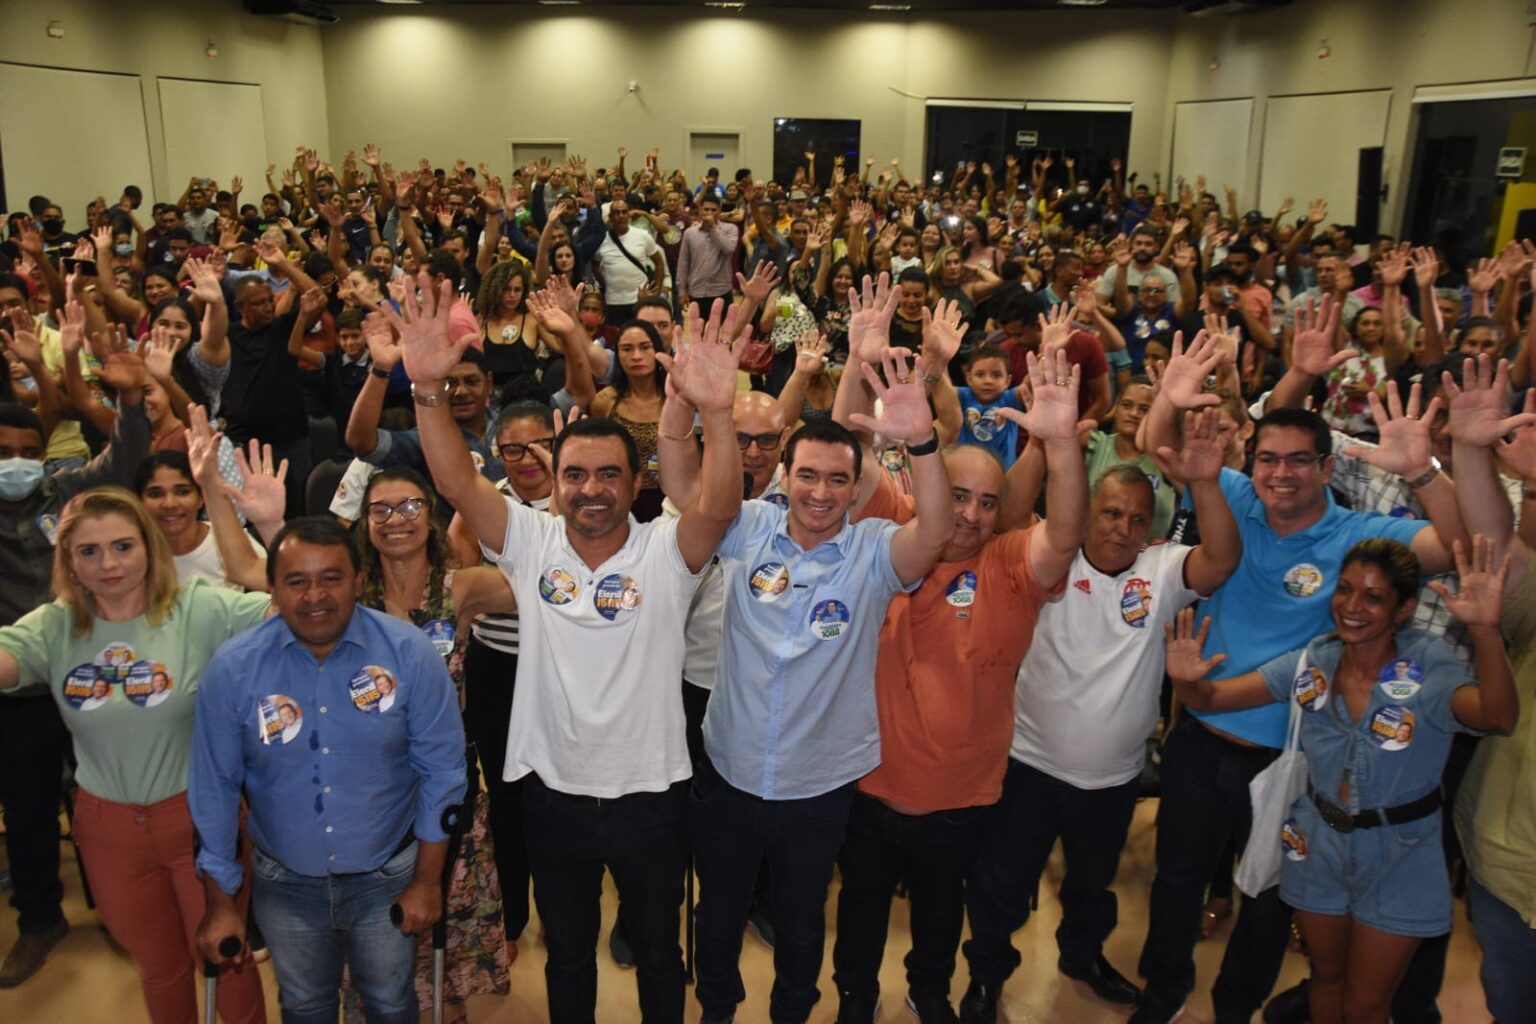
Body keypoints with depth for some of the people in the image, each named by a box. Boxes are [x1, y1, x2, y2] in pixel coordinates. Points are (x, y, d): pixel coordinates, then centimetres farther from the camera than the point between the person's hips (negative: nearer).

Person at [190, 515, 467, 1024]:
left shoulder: (410, 652, -18)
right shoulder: (233, 667, -15)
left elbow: (440, 768, -11)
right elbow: (216, 785, -6)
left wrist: (428, 880, -8)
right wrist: (220, 901, -2)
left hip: (388, 878, -1)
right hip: (285, 884, 1)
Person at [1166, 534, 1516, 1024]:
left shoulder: (1431, 667, -19)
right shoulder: (1311, 662, -9)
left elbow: (1498, 718, -39)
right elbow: (1212, 697, -10)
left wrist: (1486, 631, -55)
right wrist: (1186, 680, -34)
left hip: (1397, 860, -3)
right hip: (1318, 843, 3)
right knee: (1326, 978, 23)